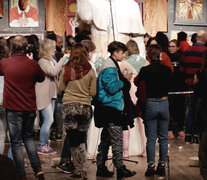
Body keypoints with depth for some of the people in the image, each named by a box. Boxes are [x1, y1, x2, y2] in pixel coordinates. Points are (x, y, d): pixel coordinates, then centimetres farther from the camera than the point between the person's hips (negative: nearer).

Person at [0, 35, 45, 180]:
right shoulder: (33, 65, -8)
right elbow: (42, 78, 11)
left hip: (13, 109, -2)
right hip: (30, 108, 2)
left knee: (16, 142, 6)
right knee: (28, 138, 21)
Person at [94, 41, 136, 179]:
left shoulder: (111, 66, 18)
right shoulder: (110, 68, -15)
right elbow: (112, 88, -21)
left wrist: (122, 81, 8)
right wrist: (123, 81, -9)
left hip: (109, 107, 11)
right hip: (111, 107, -11)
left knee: (106, 139, 13)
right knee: (117, 139, -8)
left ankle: (101, 168, 19)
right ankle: (120, 169, -4)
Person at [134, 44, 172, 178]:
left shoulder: (145, 70, -8)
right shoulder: (167, 69, -2)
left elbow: (136, 83, 9)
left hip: (150, 104, -2)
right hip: (164, 103, 2)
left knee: (151, 139, 5)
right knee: (163, 138, 10)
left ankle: (151, 167, 7)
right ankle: (162, 166, 14)